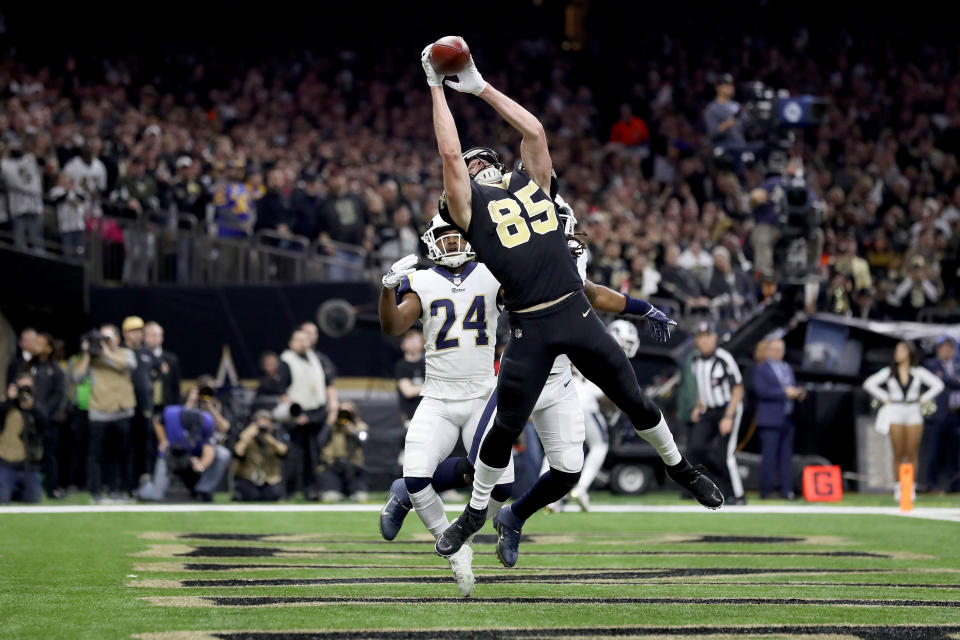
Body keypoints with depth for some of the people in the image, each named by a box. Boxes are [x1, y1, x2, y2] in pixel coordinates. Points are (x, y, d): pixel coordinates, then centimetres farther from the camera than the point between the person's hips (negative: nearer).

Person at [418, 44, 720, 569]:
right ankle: (475, 512, 18)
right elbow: (450, 154, -3)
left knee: (635, 402, 9)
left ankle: (679, 467, 31)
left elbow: (534, 130, 16)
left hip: (577, 313, 3)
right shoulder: (469, 207, 7)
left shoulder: (532, 183, 19)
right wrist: (437, 88, 4)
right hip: (530, 329, -3)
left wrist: (480, 87, 18)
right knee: (506, 428, 0)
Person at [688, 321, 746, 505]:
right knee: (696, 448, -6)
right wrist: (699, 407, 7)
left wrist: (728, 417, -20)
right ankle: (724, 475, 15)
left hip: (729, 409, -7)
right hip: (709, 411, 7)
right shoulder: (697, 360, 5)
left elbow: (738, 390, -15)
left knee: (725, 454, -11)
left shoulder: (724, 359, -17)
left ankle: (738, 496, 1)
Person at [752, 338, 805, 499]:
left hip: (787, 419, 7)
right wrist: (785, 393, -18)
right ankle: (766, 490, -4)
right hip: (770, 419, -7)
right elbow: (762, 391, -14)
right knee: (769, 455, -7)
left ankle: (787, 489, 5)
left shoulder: (788, 368, 22)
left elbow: (793, 389, 22)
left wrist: (799, 393, -2)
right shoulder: (761, 369, -1)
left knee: (786, 456, 5)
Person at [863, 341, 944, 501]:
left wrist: (923, 400, -1)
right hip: (896, 414, 0)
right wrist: (885, 398, 0)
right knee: (898, 454, -2)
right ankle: (898, 489, 3)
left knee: (912, 454, 0)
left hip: (914, 414, 0)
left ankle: (911, 488, 7)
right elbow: (869, 383, 4)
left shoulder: (918, 372, 3)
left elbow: (938, 385, 4)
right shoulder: (889, 372, 3)